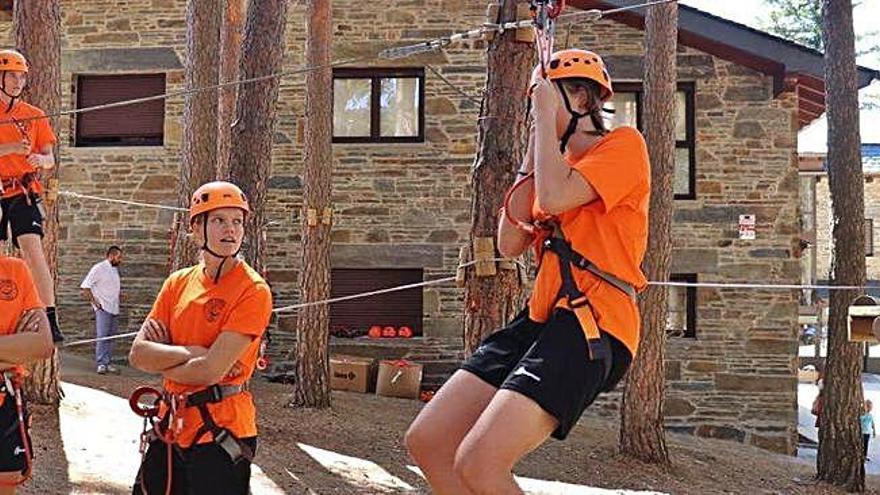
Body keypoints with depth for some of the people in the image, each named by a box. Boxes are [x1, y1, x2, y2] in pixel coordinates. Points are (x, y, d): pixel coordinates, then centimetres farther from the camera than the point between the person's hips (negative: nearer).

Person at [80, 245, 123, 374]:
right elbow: (84, 287, -12)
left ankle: (108, 363, 13)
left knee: (111, 337, 8)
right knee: (102, 336, -11)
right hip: (103, 309, -7)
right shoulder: (99, 268, -8)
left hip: (114, 309, 7)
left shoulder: (115, 270, 14)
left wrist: (117, 303, 10)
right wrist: (95, 302, -14)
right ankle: (101, 364, -12)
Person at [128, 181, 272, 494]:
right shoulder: (178, 282, 6)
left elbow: (210, 372, -21)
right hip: (172, 428, 7)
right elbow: (138, 354, -1)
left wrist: (160, 358, -4)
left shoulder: (253, 290, -14)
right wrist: (193, 352, -15)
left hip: (220, 433, -6)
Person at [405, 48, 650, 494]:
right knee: (425, 441, 2)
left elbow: (554, 197, -19)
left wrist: (546, 116, -5)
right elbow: (510, 244, 11)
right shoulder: (557, 164, 24)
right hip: (541, 319, 9)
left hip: (593, 327, -9)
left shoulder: (624, 144, -1)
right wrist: (532, 149, 11)